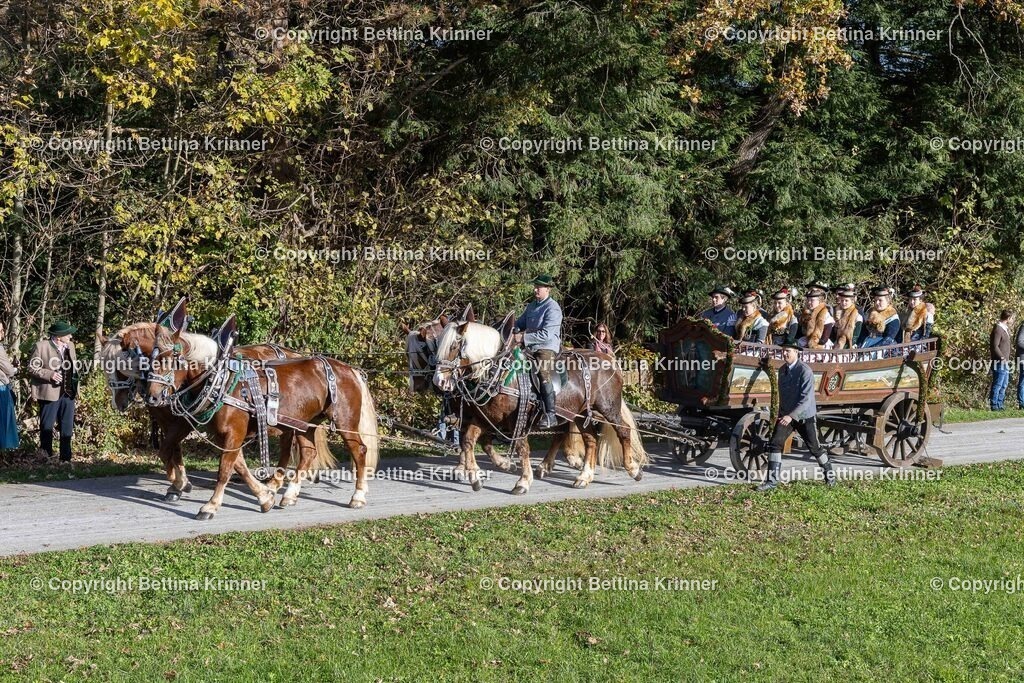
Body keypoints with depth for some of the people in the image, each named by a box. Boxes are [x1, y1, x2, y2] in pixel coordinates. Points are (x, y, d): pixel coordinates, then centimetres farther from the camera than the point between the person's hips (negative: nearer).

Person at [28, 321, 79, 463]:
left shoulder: (70, 346, 9)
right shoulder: (41, 346, -8)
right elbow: (32, 367, -7)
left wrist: (76, 388, 9)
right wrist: (50, 374, -19)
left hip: (68, 393, 5)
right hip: (50, 393, -5)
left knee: (67, 428, 7)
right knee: (46, 427, 5)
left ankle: (65, 458, 15)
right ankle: (46, 456, 15)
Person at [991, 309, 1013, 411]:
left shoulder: (1005, 329, 15)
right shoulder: (998, 329, -15)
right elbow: (994, 346, -21)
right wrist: (1003, 358, -18)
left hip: (1004, 362, 10)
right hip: (999, 362, -10)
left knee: (1004, 385, 14)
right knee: (997, 385, -5)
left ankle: (999, 405, 20)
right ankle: (994, 405, 0)